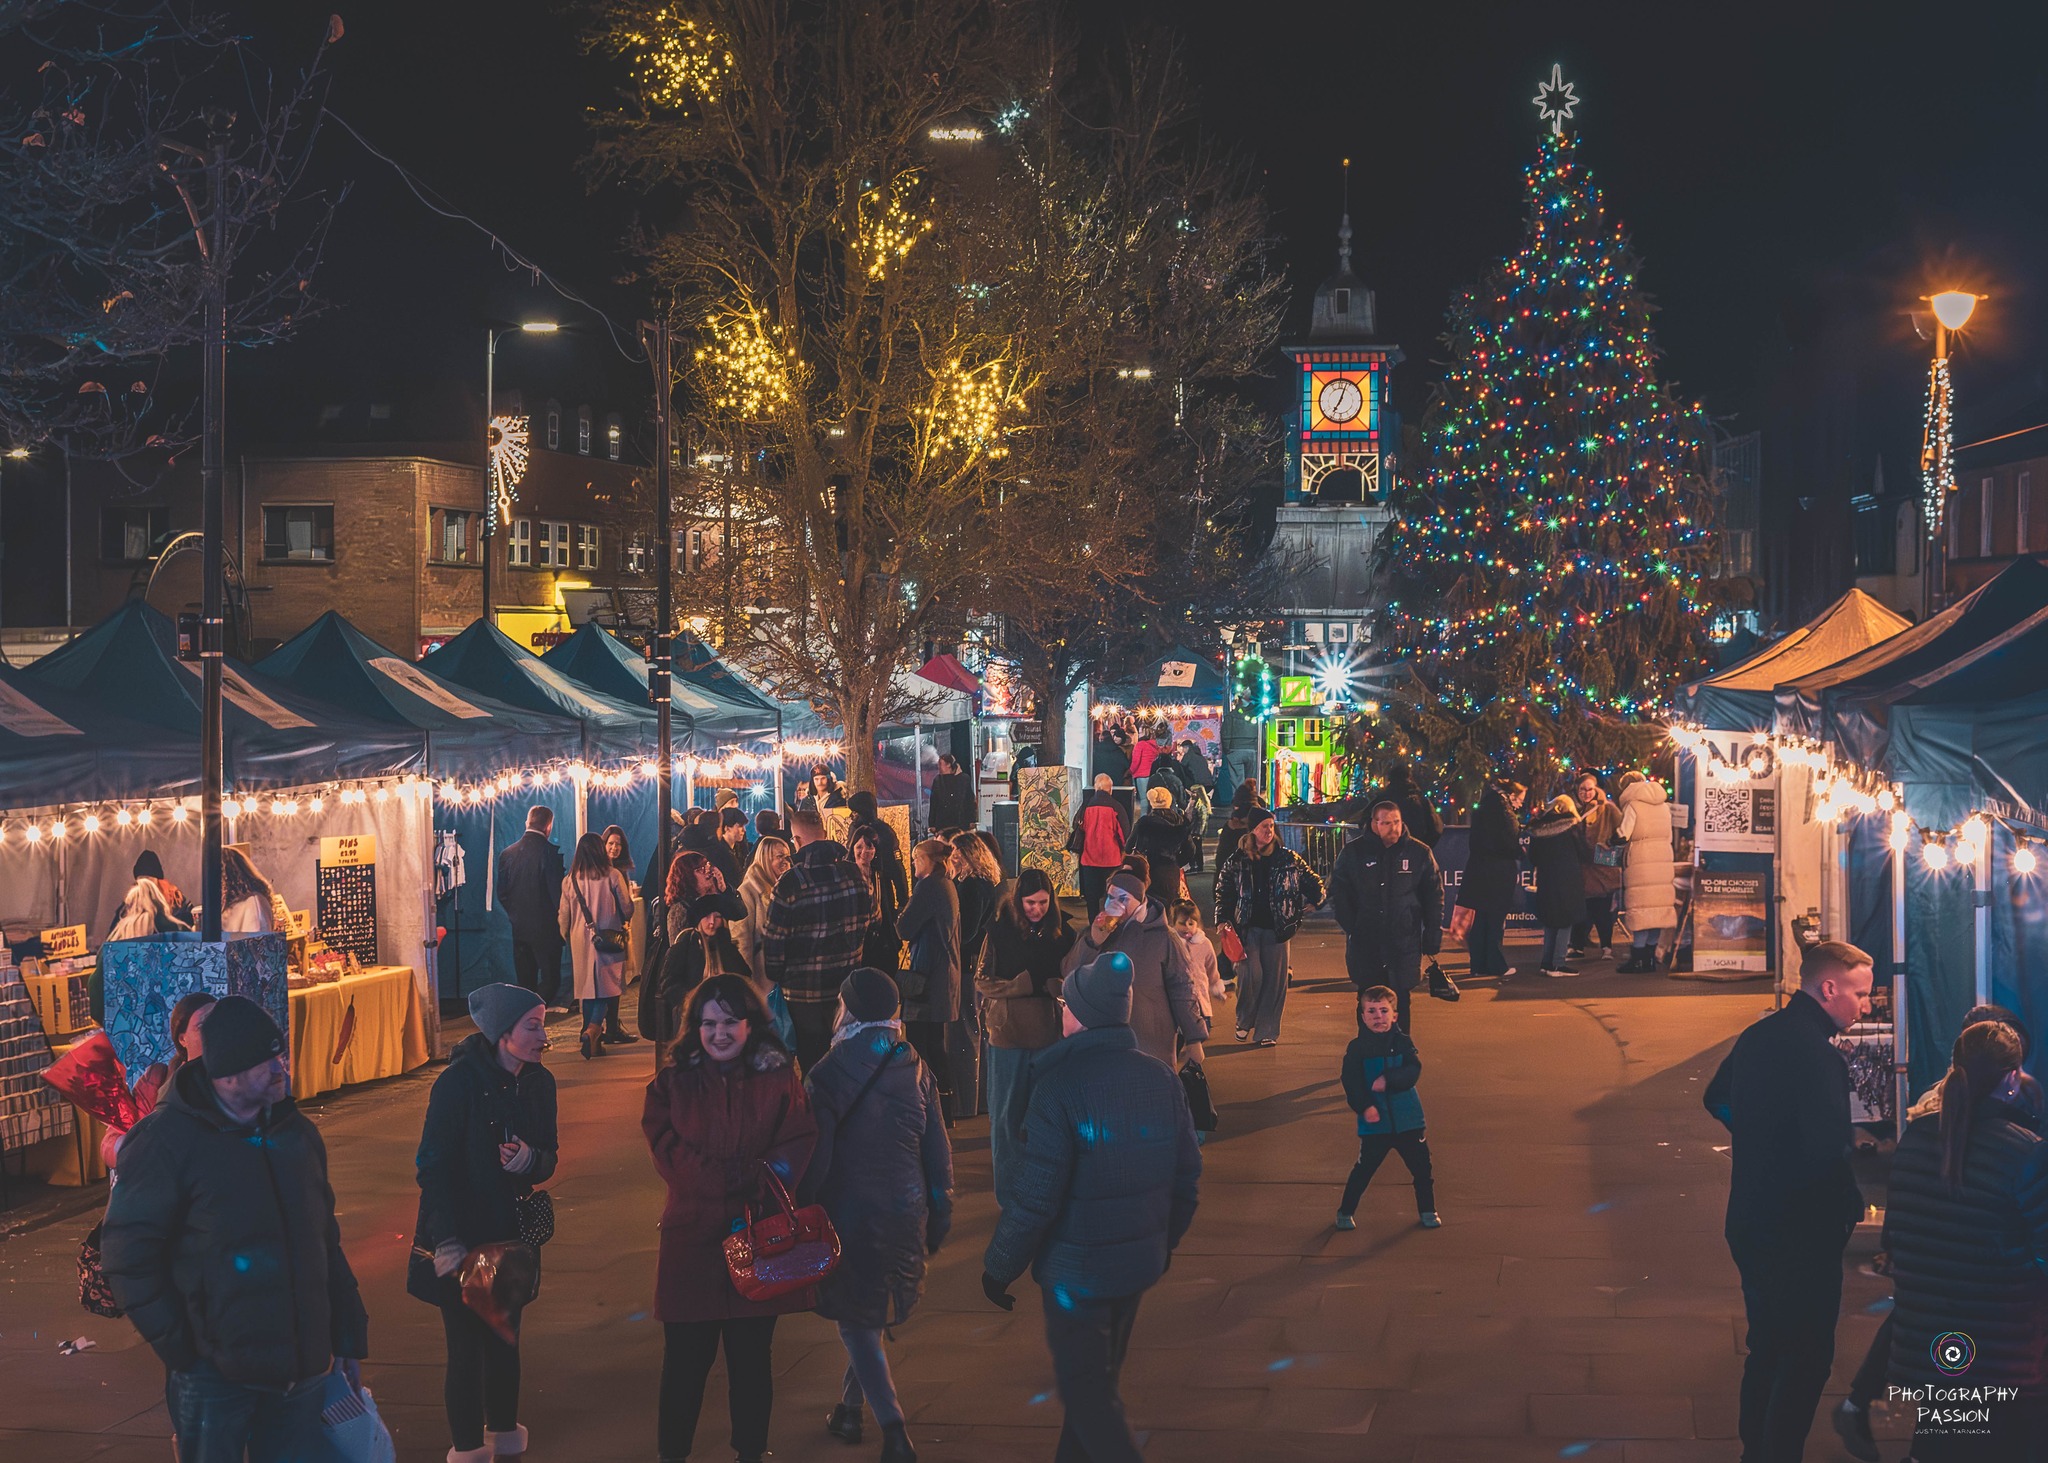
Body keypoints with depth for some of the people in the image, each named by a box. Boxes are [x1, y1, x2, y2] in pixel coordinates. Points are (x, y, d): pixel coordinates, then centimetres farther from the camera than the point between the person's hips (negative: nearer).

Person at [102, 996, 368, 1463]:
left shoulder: (297, 1133, 9)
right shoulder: (167, 1142, -10)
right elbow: (128, 1255, -9)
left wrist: (348, 1338, 15)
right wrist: (180, 1349, -11)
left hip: (301, 1369, 5)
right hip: (217, 1377, -5)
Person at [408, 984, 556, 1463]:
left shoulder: (538, 1082, 0)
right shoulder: (458, 1082, -18)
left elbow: (548, 1159, 8)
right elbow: (433, 1166, -17)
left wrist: (532, 1159, -17)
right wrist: (446, 1240, -22)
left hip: (513, 1234, 6)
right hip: (463, 1239, -6)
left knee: (505, 1341, 17)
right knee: (467, 1348, 0)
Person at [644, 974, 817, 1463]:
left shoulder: (779, 1080, 2)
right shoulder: (673, 1083, 2)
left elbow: (798, 1147, -6)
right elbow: (668, 1150, -9)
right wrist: (743, 1178, -18)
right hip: (693, 1239, -1)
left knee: (752, 1357, 11)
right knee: (686, 1358, 3)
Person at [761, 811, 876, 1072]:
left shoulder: (790, 882, -17)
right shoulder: (855, 874, -1)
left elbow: (774, 937, -12)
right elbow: (869, 919, 10)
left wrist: (775, 977, 2)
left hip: (805, 988, -4)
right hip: (849, 985, 4)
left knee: (811, 1058, 7)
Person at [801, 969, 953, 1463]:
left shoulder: (827, 1076, -14)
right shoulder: (915, 1070, -2)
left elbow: (814, 1159, -13)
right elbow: (938, 1150, 3)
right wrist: (939, 1219, 13)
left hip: (848, 1213, -4)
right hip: (906, 1212, 4)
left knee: (856, 1321, 4)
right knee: (874, 1313, 22)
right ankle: (849, 1408, 35)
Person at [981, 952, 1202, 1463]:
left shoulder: (1060, 1086, -21)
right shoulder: (1161, 1079, -2)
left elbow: (1035, 1196, -21)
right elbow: (1187, 1176, 5)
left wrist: (999, 1267, -9)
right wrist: (1165, 1242, 21)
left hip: (1077, 1268, -7)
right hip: (1141, 1262, 7)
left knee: (1085, 1390, 5)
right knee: (1100, 1378, 23)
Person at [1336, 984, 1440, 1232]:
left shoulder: (1402, 1042, 0)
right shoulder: (1357, 1048, -4)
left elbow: (1413, 1072, -12)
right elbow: (1351, 1083, -8)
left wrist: (1388, 1080, -25)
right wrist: (1365, 1107, -21)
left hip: (1407, 1120, 2)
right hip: (1375, 1121, -2)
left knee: (1421, 1167, 8)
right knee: (1364, 1169, 3)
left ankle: (1427, 1211, 26)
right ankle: (1345, 1212, 18)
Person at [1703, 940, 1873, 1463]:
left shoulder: (1761, 1034, 6)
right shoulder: (1817, 1053, -23)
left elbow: (1718, 1099, 22)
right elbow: (1829, 1149, -28)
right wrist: (1851, 1204, -12)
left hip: (1751, 1220, 9)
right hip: (1801, 1232, -9)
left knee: (1767, 1347, 20)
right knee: (1807, 1357, 2)